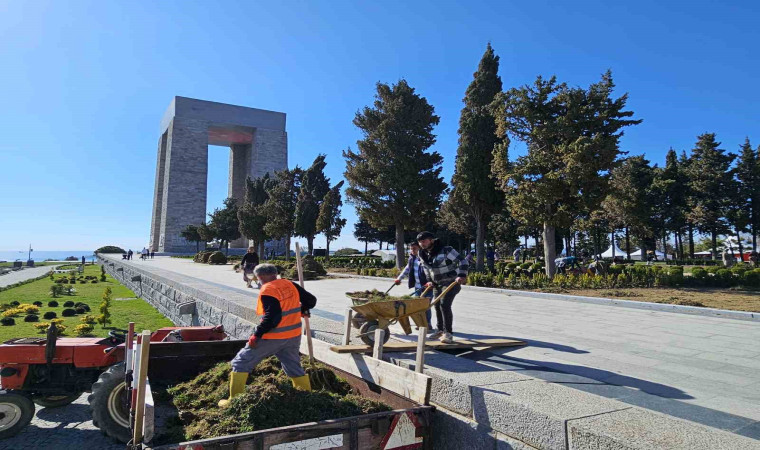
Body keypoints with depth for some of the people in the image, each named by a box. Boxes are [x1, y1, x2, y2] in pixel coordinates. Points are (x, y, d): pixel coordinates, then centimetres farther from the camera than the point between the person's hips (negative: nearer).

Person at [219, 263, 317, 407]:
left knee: (241, 363, 9)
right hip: (293, 336, 6)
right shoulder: (291, 285, 3)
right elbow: (311, 300, 7)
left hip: (272, 338, -6)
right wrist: (302, 310, 26)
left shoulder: (267, 291, -15)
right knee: (295, 369, 21)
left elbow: (272, 317, -25)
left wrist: (256, 335, -18)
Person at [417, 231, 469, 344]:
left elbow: (462, 261, -18)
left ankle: (448, 333, -8)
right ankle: (440, 330, 28)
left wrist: (462, 275, -29)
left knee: (445, 305, -17)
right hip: (437, 284, 7)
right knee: (437, 306, 11)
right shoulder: (423, 255, 2)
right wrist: (429, 280, 8)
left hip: (450, 282, -7)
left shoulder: (445, 250, -19)